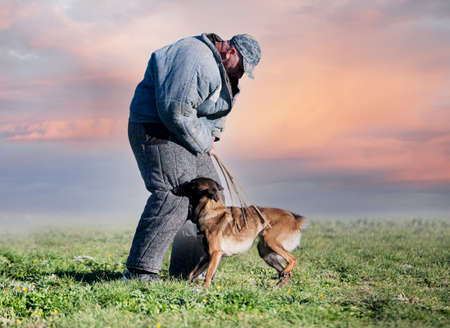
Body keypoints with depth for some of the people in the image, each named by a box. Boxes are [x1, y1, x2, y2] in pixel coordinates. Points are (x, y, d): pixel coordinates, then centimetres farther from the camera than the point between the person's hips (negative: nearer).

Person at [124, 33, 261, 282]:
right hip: (156, 129, -11)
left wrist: (212, 134, 10)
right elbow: (175, 110, -27)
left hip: (184, 133, 11)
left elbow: (218, 108, 29)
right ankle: (139, 271, -24)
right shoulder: (198, 61, -21)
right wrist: (202, 143, -14)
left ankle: (187, 268, 17)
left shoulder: (218, 68, 15)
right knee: (174, 194, -24)